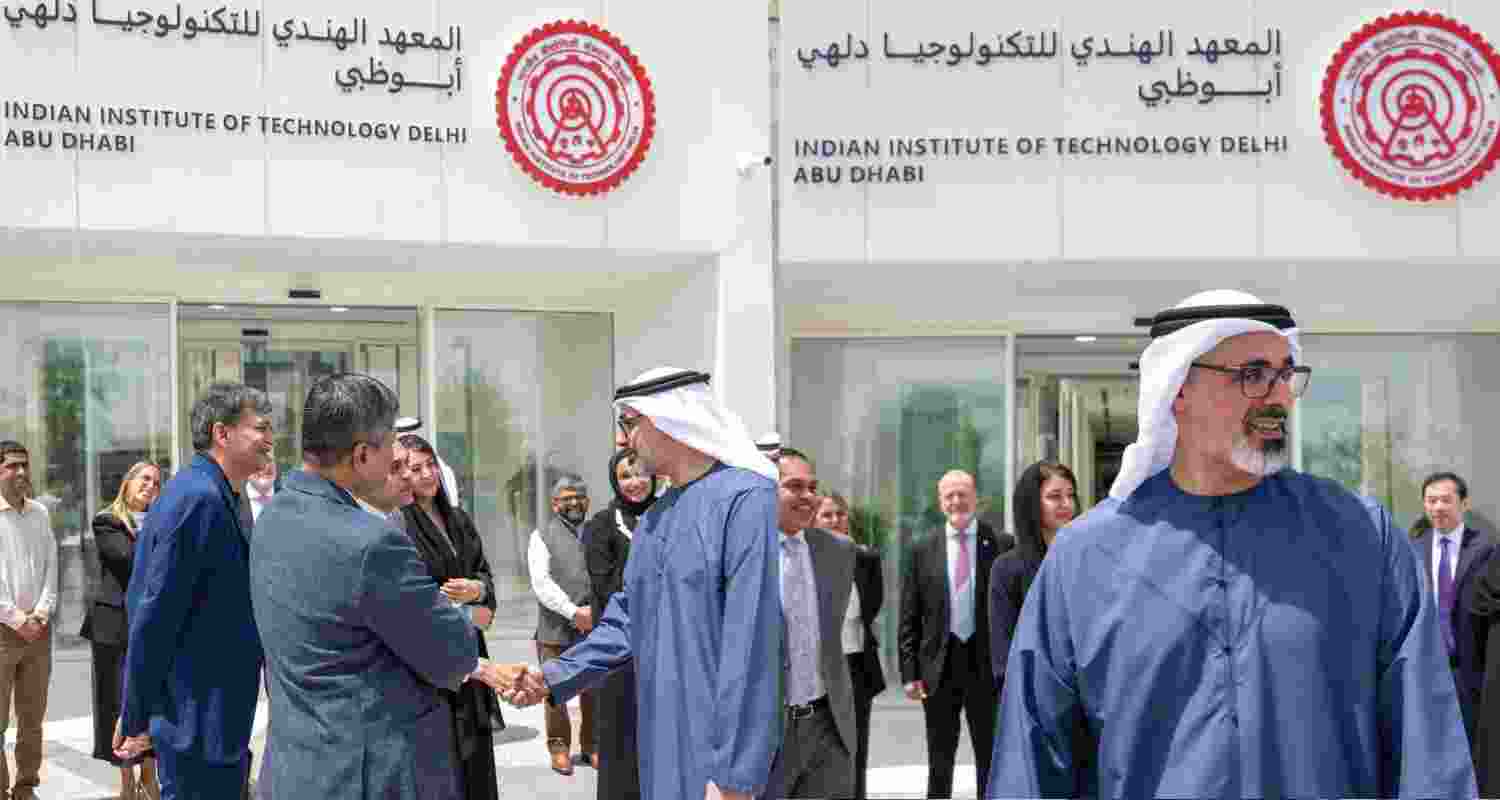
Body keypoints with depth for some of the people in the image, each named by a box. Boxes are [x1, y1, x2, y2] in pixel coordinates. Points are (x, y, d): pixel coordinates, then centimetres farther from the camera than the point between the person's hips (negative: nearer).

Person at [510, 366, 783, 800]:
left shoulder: (747, 498, -16)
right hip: (662, 747, 8)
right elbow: (627, 621, 18)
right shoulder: (654, 516, 14)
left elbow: (754, 645, -21)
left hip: (723, 756, -8)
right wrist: (555, 677, 4)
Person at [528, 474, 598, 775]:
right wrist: (574, 612, -14)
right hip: (556, 631, -2)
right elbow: (541, 583, -7)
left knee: (594, 691, 5)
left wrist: (596, 610, -10)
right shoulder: (542, 536, 4)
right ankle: (559, 747, 15)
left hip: (595, 630, 2)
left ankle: (591, 745, 17)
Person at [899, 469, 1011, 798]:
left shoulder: (1002, 545, 0)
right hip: (939, 666, 2)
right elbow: (909, 619, 5)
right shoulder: (923, 550, 5)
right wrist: (910, 672, -1)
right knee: (940, 764, 9)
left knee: (991, 761, 6)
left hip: (988, 666, -1)